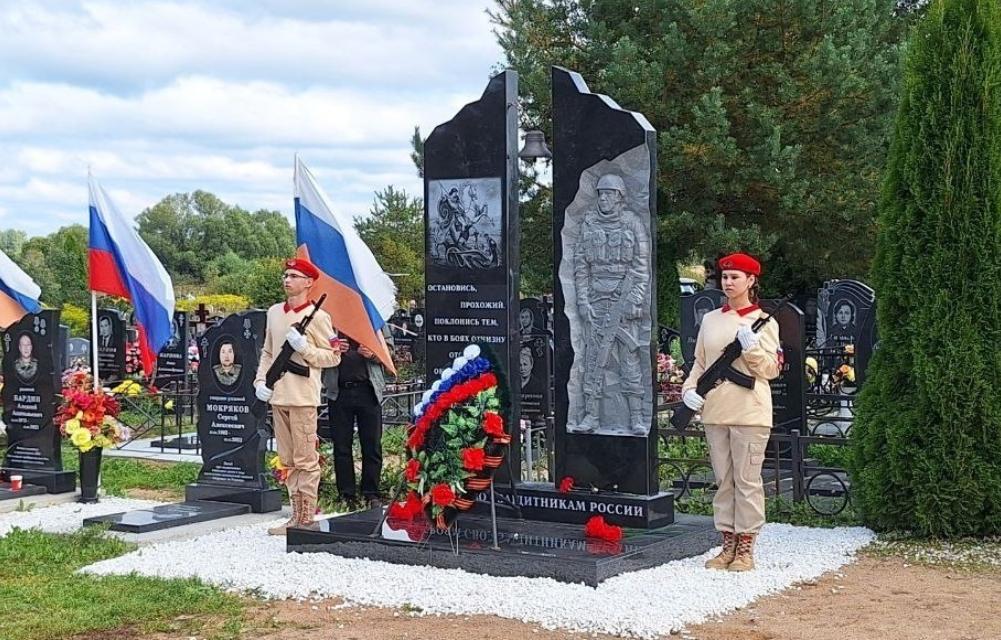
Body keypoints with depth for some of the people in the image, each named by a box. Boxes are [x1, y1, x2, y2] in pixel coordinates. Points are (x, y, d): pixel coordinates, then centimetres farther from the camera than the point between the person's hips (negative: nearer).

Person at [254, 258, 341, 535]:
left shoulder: (317, 316, -5)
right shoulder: (274, 312, 14)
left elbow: (333, 356, -4)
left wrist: (304, 347, -16)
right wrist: (260, 380, 8)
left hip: (303, 397, -7)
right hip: (277, 396, 7)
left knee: (306, 460, -5)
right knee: (288, 460, 11)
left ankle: (307, 518, -1)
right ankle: (296, 515, 18)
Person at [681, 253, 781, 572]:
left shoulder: (764, 321, 0)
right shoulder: (710, 320, 12)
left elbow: (771, 369, -3)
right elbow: (700, 362, 16)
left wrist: (751, 346, -17)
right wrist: (689, 389, 0)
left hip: (749, 413, -5)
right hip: (715, 411, 5)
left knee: (747, 480, -1)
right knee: (723, 480, 10)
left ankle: (746, 548, 6)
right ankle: (728, 544, 17)